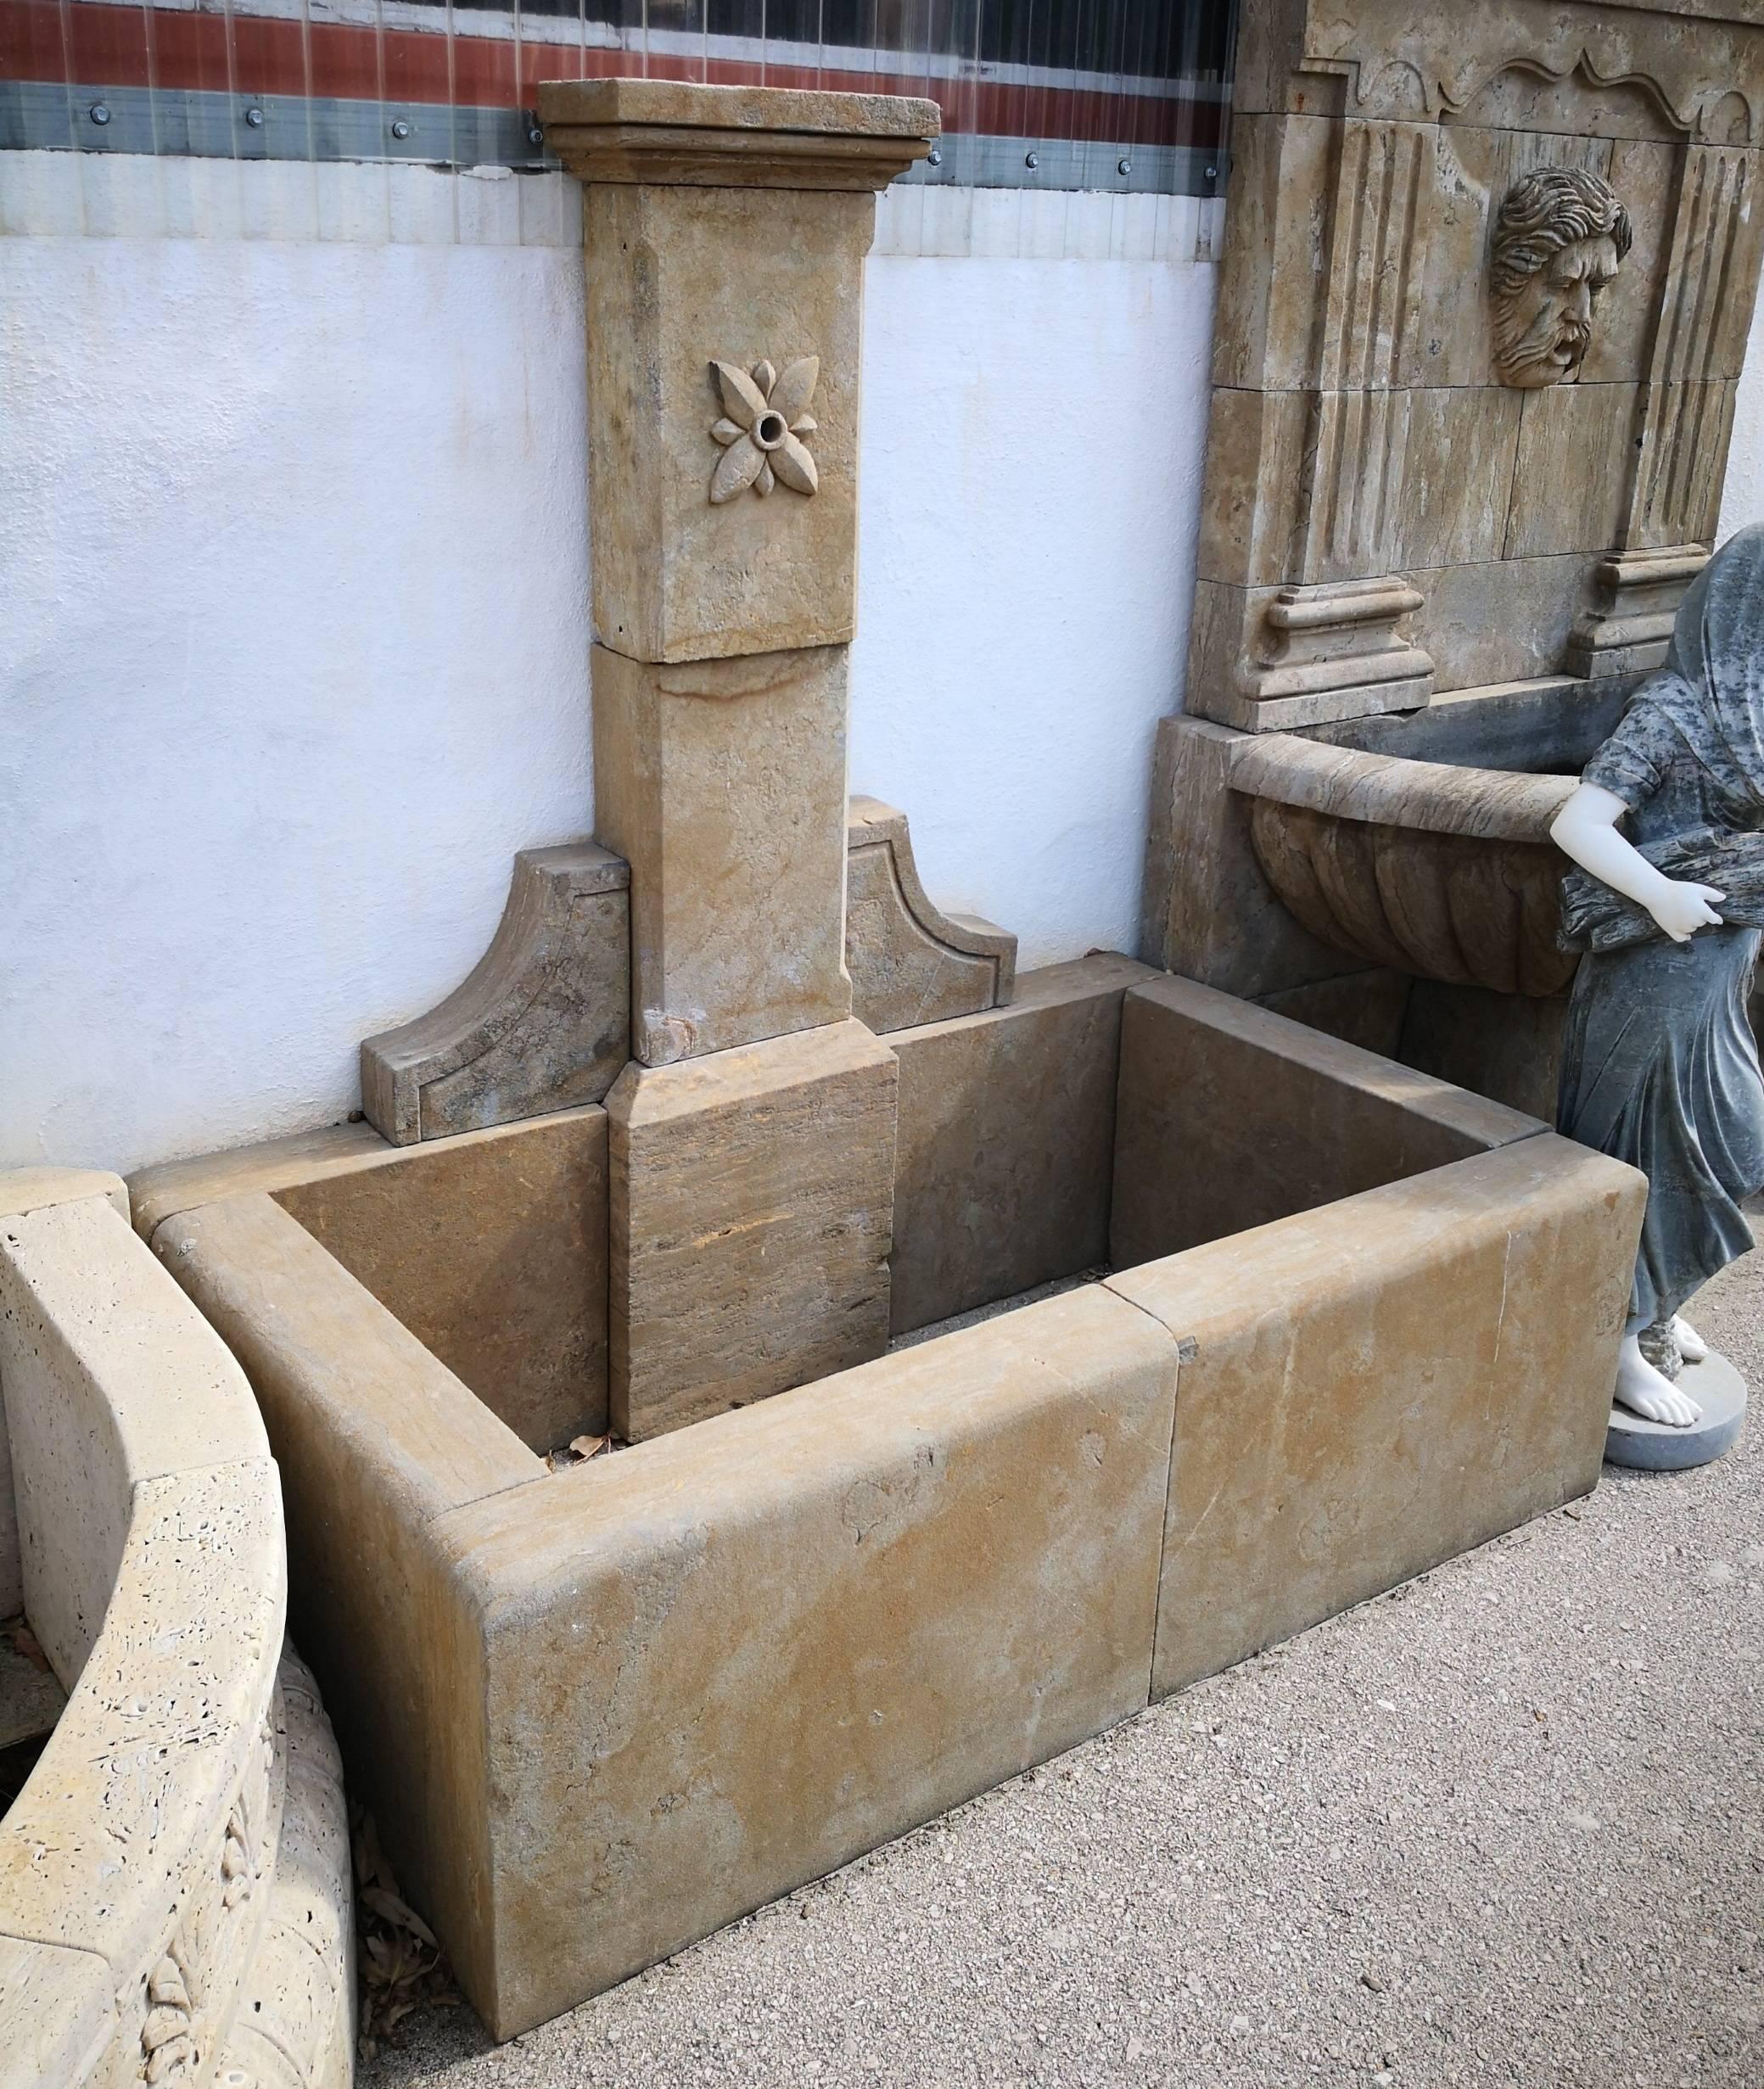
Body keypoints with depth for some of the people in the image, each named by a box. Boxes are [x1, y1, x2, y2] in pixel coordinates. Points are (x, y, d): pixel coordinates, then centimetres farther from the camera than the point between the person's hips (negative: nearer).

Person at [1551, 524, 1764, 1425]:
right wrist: (1660, 894, -31)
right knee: (1646, 1149, 3)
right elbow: (1576, 823, -24)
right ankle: (1617, 1342, 18)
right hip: (1661, 971, -9)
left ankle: (1652, 1305, 38)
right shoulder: (1675, 708, -19)